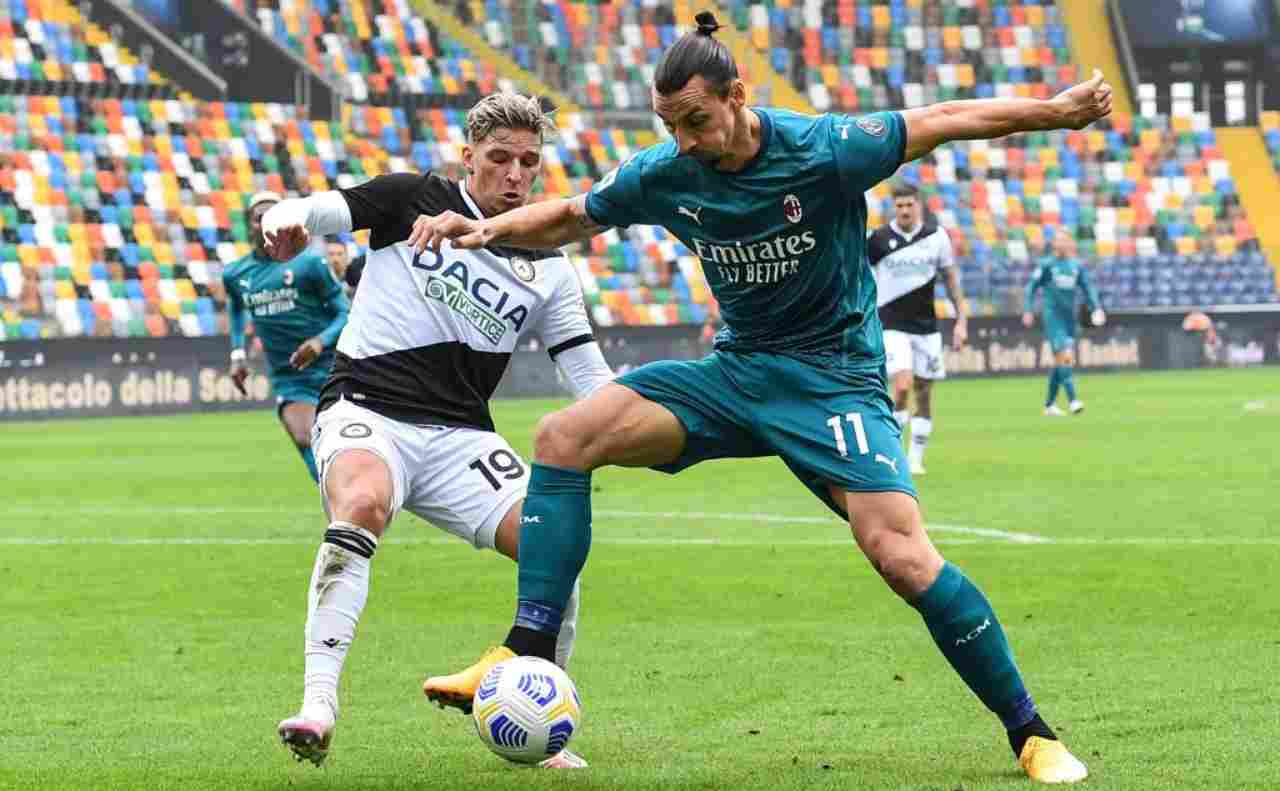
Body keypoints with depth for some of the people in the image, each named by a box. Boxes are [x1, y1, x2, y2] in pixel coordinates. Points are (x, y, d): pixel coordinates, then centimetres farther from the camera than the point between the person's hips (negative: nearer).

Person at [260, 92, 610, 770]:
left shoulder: (547, 268, 13)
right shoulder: (414, 200, 4)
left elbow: (591, 379, 12)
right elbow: (306, 213, -2)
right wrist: (285, 223, -26)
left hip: (460, 435, 4)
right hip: (367, 412, -4)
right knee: (362, 504, -37)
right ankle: (318, 704, -41)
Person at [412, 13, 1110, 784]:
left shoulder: (824, 149, -18)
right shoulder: (666, 174, -5)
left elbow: (946, 120, -10)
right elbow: (570, 218, 10)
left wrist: (1056, 110, -17)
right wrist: (487, 228, -8)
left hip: (835, 379, -5)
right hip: (737, 371, 5)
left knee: (904, 558, -23)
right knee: (564, 436, -13)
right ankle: (528, 657, -12)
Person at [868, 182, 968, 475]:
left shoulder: (936, 236, 0)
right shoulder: (878, 239, -6)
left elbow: (950, 278, 8)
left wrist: (962, 320, 4)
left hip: (926, 327, 3)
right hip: (892, 326, -3)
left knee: (923, 393, 5)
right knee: (903, 387, -19)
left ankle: (916, 458, 16)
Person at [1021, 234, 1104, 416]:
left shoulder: (1077, 266, 9)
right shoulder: (1047, 266, -3)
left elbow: (1088, 289, 13)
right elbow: (1032, 287, 2)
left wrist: (1096, 308, -1)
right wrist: (1028, 311, -4)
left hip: (1069, 317, 5)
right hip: (1052, 317, -5)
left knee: (1060, 361, 8)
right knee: (1065, 357, -17)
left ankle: (1050, 404, 19)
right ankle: (1072, 401, -21)